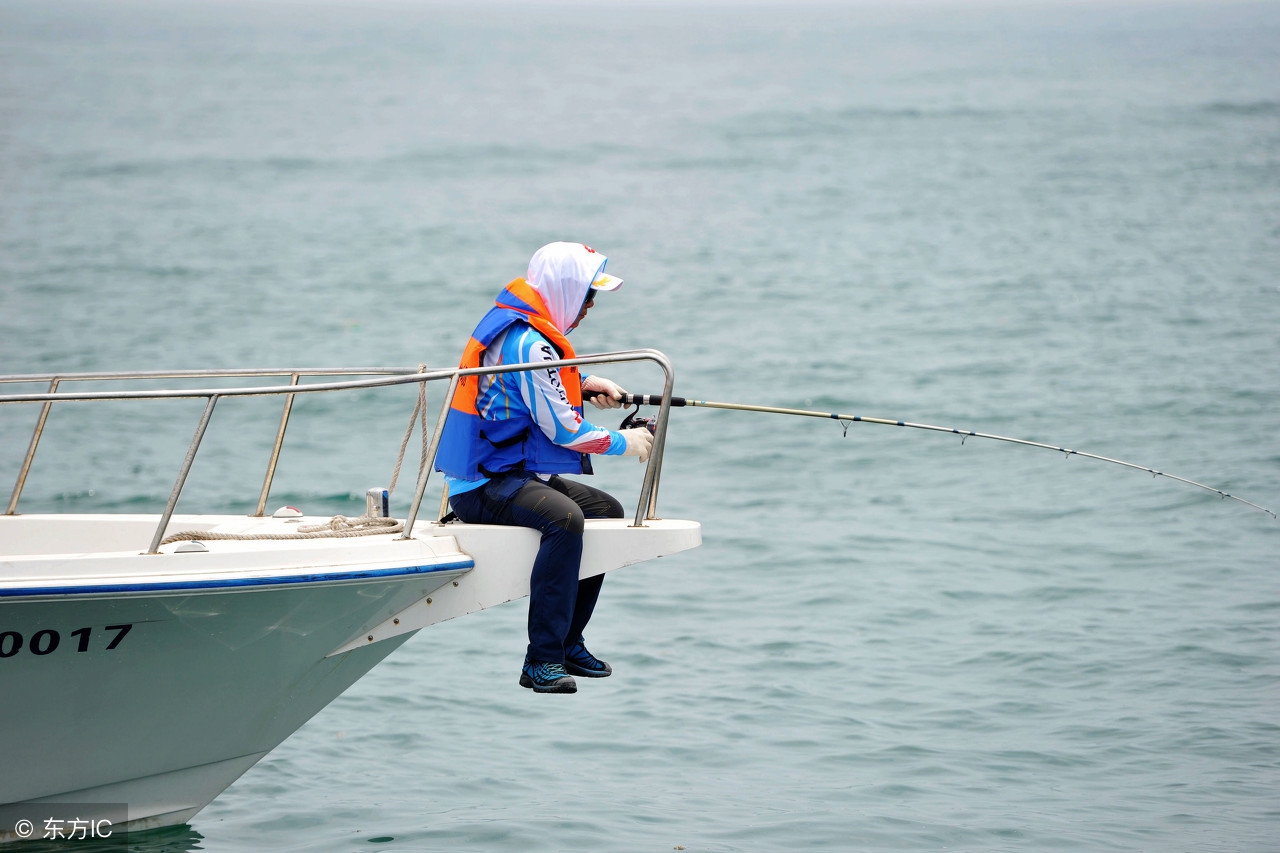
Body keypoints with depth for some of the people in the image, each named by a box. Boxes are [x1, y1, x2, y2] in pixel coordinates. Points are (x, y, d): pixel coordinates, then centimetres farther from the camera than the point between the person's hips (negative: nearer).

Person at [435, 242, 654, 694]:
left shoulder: (514, 324, 14)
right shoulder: (529, 343, -19)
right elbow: (561, 428, -18)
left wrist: (582, 383, 18)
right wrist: (623, 442, -4)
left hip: (511, 474, 11)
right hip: (484, 486, -11)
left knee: (607, 510, 17)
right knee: (564, 518, -35)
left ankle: (568, 643, 20)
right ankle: (541, 662, -36)